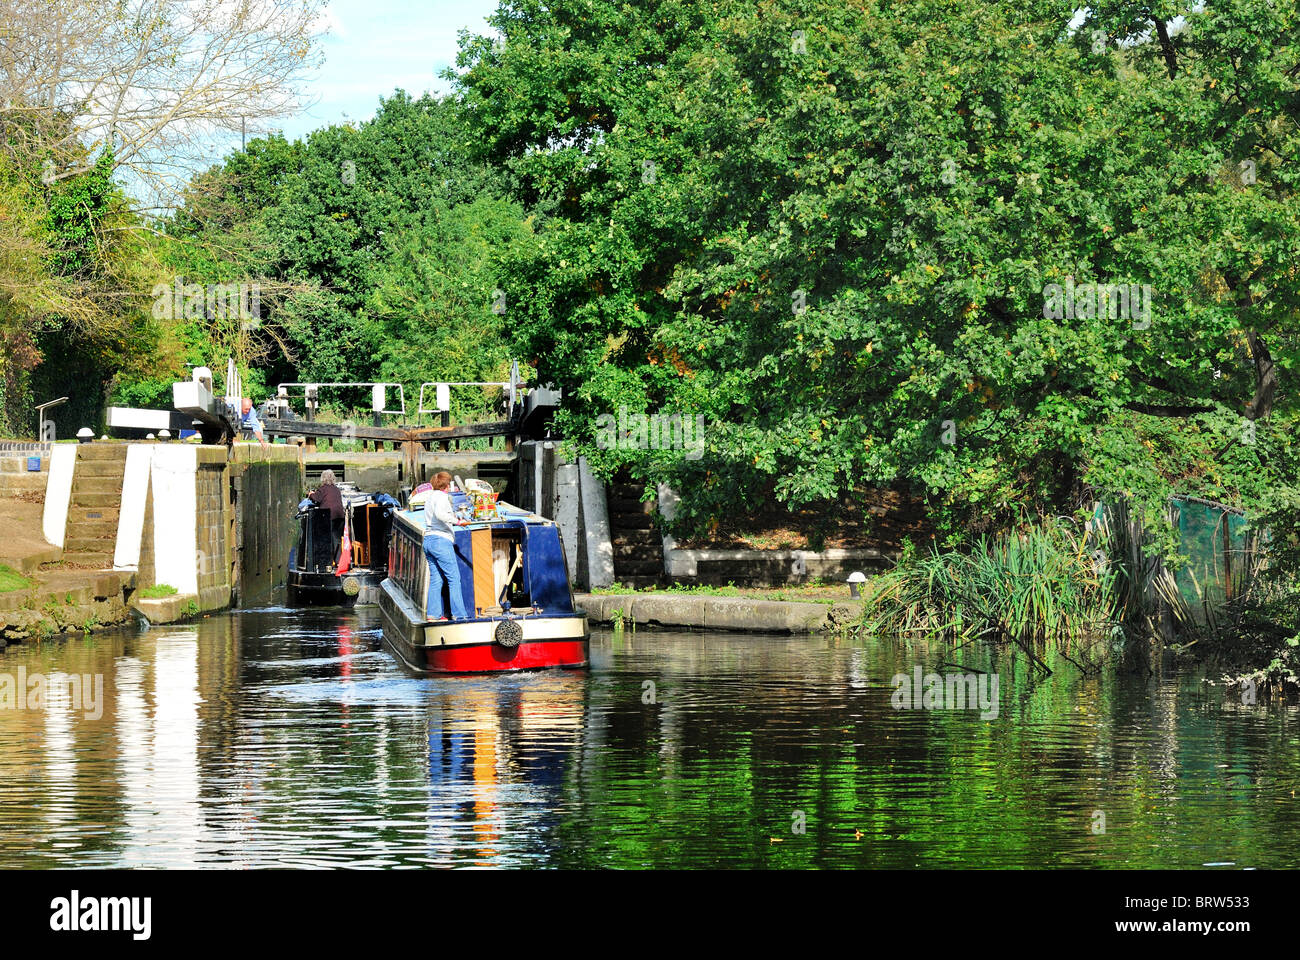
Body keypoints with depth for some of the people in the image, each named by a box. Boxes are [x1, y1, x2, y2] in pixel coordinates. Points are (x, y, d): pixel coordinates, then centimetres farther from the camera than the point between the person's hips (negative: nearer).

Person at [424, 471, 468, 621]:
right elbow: (440, 513, -27)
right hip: (441, 539, -9)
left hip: (428, 540, 9)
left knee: (436, 579, 9)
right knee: (454, 577, -6)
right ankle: (459, 614, -9)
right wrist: (456, 521, -21)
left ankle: (433, 613, 5)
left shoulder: (430, 497, 19)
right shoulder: (442, 497, -9)